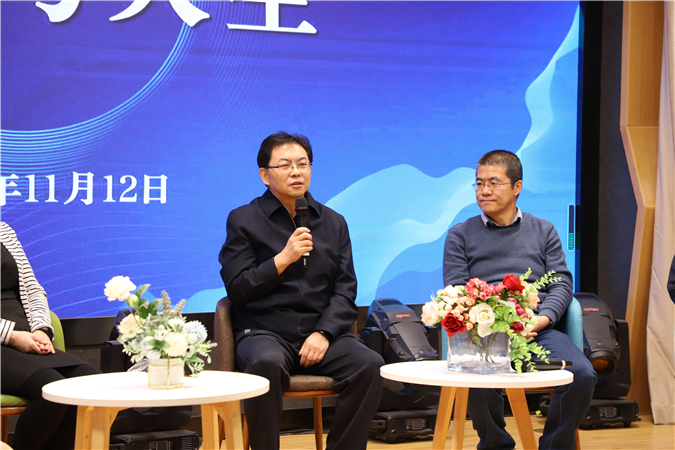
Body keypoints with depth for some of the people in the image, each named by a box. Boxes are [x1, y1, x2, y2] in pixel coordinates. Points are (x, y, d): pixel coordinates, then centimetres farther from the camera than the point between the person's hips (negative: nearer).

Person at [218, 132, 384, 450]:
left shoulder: (333, 222, 15)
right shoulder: (244, 220, 6)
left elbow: (345, 291, 9)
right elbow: (236, 289, -2)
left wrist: (324, 333, -8)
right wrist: (283, 258, -12)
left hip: (320, 333, 3)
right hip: (264, 332, -3)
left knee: (369, 364, -25)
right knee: (267, 363, -37)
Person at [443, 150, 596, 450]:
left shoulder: (543, 231, 22)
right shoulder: (461, 235, 16)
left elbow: (562, 283, 13)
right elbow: (455, 293, 6)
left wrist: (543, 318, -8)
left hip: (539, 328, 2)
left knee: (582, 375, -27)